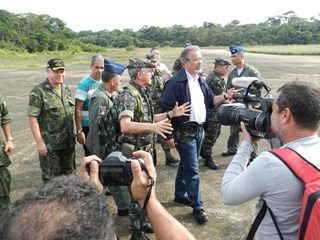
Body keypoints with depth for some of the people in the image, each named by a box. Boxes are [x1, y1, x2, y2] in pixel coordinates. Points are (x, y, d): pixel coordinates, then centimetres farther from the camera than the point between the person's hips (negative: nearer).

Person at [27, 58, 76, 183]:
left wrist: (73, 135, 14)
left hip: (68, 142, 6)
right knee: (51, 178, 6)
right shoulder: (38, 91, -13)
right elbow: (32, 117, -16)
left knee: (69, 174, 19)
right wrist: (39, 142, -19)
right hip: (50, 144, -6)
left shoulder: (66, 89, 8)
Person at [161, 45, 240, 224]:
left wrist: (225, 96, -6)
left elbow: (211, 101, 13)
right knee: (192, 170, -2)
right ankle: (197, 207, 12)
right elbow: (167, 110, -17)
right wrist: (169, 135, -18)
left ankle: (180, 195, 37)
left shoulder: (201, 81, 10)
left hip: (198, 129, 8)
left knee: (186, 165, 20)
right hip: (184, 131, -8)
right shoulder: (176, 82, -16)